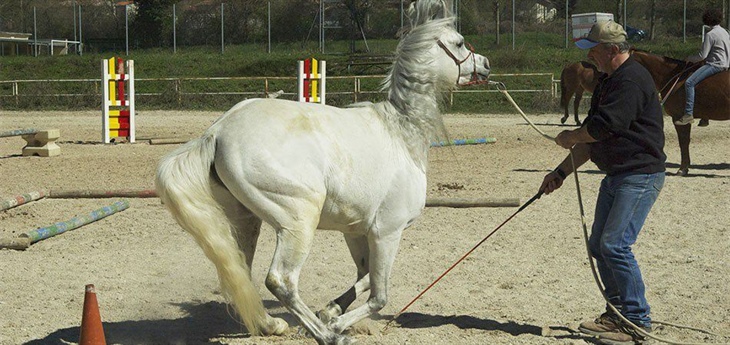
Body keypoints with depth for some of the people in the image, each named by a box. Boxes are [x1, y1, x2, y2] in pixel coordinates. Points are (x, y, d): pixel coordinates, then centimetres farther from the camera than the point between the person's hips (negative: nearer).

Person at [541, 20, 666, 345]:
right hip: (616, 175, 11)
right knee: (598, 245, 11)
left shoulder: (632, 80, -17)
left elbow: (604, 127, -25)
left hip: (641, 175, -10)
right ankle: (617, 313, 22)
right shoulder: (607, 81, 16)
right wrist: (561, 172, 17)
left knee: (615, 244, -16)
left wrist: (570, 137, -5)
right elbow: (592, 137, 20)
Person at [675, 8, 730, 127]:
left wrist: (689, 58, 1)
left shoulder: (710, 34, -13)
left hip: (715, 65, -10)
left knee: (689, 82, -17)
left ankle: (689, 114, -26)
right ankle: (705, 117, 22)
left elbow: (702, 55, -16)